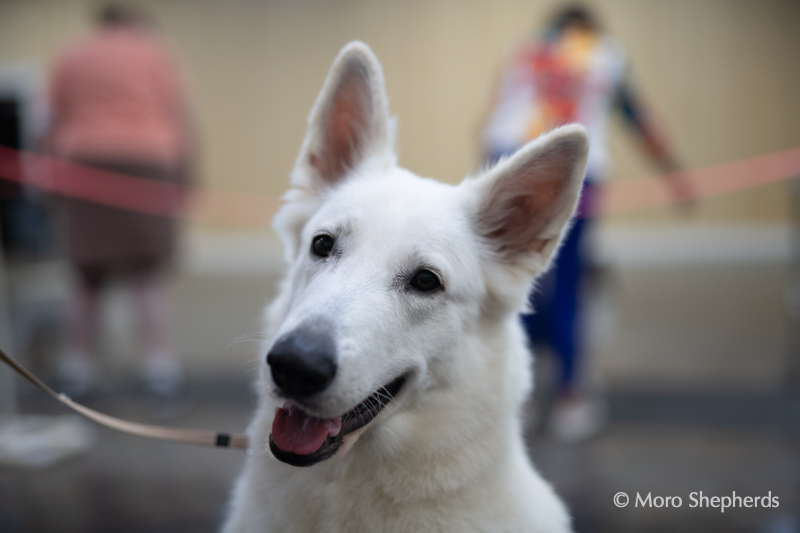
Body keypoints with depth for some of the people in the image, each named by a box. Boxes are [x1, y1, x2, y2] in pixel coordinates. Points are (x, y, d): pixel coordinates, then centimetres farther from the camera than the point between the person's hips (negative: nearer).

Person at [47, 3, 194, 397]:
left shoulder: (71, 58, 17)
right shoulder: (153, 53, 12)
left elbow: (55, 126, 13)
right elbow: (178, 118, 5)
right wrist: (182, 176, 7)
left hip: (85, 164, 2)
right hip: (144, 163, -2)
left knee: (88, 277, 9)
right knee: (148, 275, 1)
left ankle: (76, 364, 11)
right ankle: (159, 363, -7)